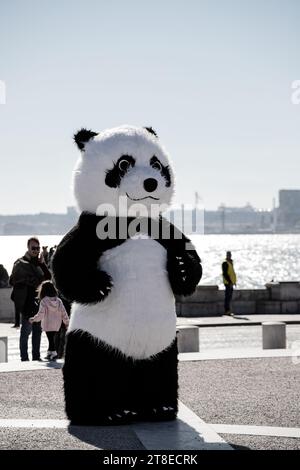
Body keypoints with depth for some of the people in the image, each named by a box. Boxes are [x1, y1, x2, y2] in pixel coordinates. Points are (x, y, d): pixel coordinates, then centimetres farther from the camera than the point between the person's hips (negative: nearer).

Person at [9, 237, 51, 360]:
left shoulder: (39, 263, 15)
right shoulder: (20, 263, -3)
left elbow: (48, 278, 6)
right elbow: (13, 281, -6)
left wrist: (42, 264, -6)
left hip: (38, 302, 6)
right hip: (26, 302, -6)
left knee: (37, 330, 9)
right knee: (26, 330, -6)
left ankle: (36, 357, 16)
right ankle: (24, 358, -3)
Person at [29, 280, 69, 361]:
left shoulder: (43, 301, -13)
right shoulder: (58, 301, 1)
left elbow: (41, 314, -16)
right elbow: (63, 313, 2)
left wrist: (33, 319, -3)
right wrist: (67, 322, 12)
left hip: (47, 325, -5)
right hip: (56, 325, 5)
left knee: (50, 339, 0)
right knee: (52, 338, 16)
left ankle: (54, 353, -10)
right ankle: (50, 353, 23)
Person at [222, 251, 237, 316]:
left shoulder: (230, 263, 17)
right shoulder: (225, 263, -11)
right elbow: (225, 274, -18)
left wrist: (234, 281, 18)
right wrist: (229, 282, -22)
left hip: (231, 282, 9)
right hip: (228, 283, -9)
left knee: (229, 297, 11)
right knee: (228, 297, -10)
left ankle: (228, 310, 15)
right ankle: (227, 311, -10)